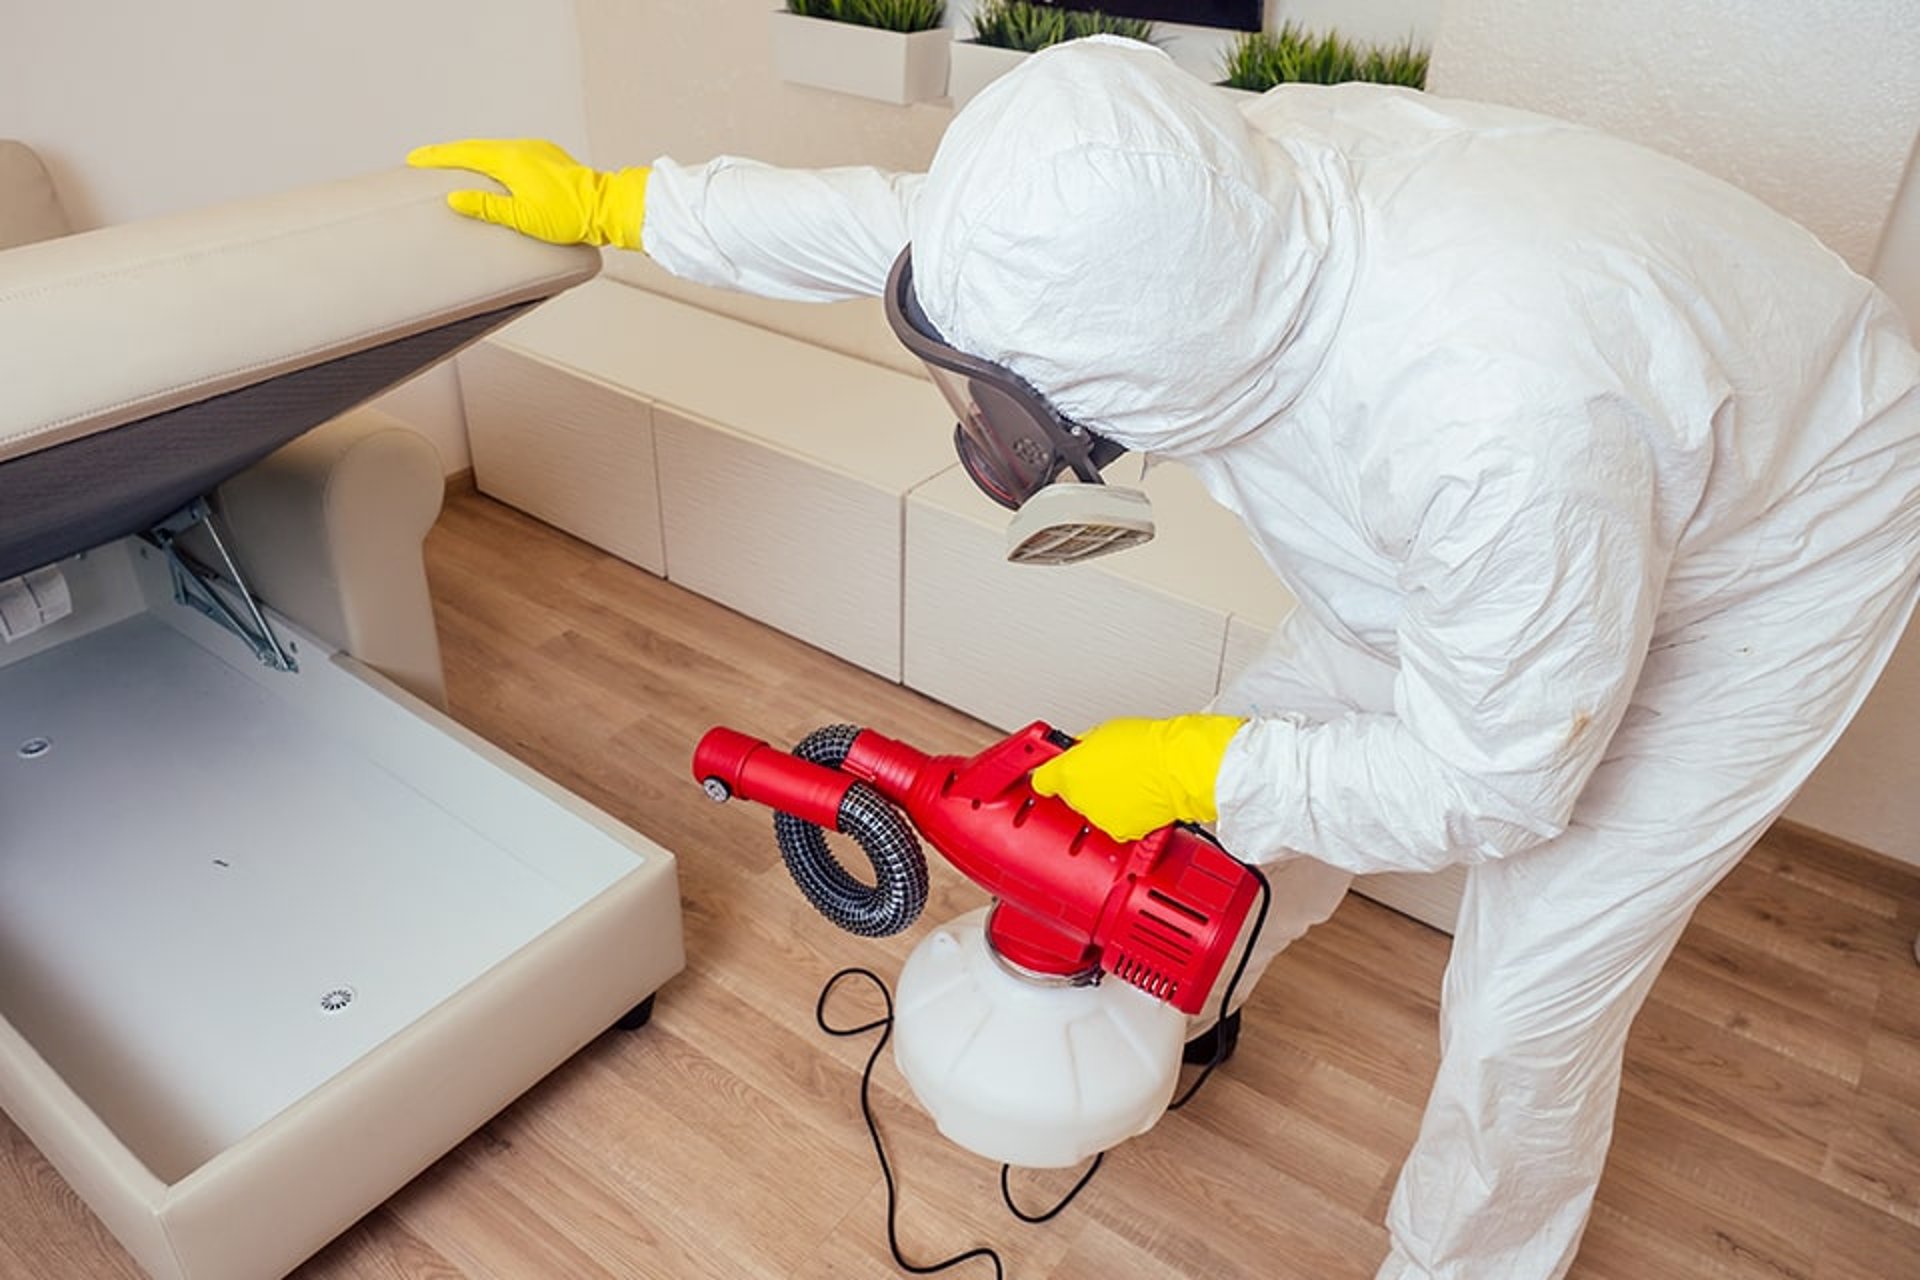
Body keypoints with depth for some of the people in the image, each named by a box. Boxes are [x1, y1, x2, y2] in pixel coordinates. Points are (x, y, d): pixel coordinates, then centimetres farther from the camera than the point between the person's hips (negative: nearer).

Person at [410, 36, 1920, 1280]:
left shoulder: (1499, 423, -46)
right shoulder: (1202, 196, -24)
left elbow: (1487, 787, -30)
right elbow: (885, 220, -10)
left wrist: (1192, 769, -21)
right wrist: (610, 202, -2)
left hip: (1778, 549, -6)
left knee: (1528, 1004, -3)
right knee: (1276, 737, 12)